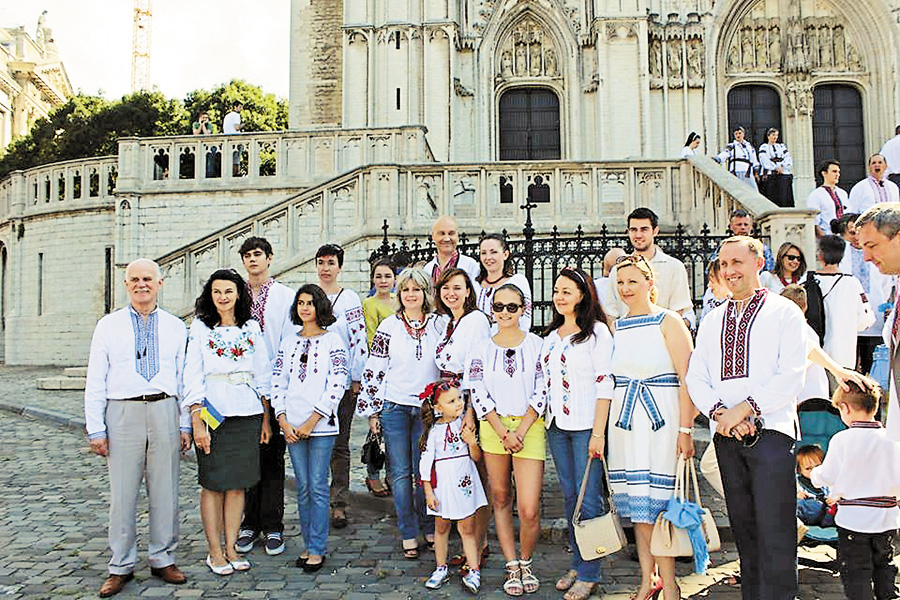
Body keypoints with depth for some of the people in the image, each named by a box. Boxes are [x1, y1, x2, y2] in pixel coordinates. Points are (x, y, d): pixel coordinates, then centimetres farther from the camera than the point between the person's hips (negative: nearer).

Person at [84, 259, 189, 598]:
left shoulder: (175, 327, 10)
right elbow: (95, 381, 5)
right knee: (122, 494, 3)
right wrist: (95, 429, -1)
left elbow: (185, 377, 10)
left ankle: (162, 559, 21)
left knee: (165, 491, 7)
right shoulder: (108, 326, 7)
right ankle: (121, 567, 18)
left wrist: (185, 425, 4)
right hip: (123, 413, -1)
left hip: (164, 411, 1)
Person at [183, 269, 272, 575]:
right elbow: (192, 375, -4)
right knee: (213, 483, 2)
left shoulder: (251, 328, 9)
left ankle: (230, 548, 17)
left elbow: (263, 374, 10)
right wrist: (197, 421, -11)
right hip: (212, 413, -2)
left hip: (247, 413, 3)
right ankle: (214, 552, 14)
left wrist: (266, 417, 7)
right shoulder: (200, 327, 2)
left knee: (238, 483, 7)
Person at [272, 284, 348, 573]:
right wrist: (283, 421, -1)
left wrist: (311, 421, -11)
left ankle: (317, 549, 9)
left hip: (320, 425, -4)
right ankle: (308, 545, 21)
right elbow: (277, 382, 10)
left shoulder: (333, 340, -1)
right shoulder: (288, 341, 12)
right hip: (292, 426, 4)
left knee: (318, 487, -1)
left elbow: (337, 385, -8)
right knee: (302, 487, 10)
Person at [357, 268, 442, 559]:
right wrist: (372, 410, 1)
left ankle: (429, 528, 23)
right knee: (400, 472, 4)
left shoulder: (439, 325, 4)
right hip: (395, 407, 0)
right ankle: (408, 533, 16)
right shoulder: (388, 326, 1)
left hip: (428, 408, 0)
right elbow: (374, 370, 3)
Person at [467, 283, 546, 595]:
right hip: (493, 428, 2)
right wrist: (504, 433, -9)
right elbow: (478, 395, 0)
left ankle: (526, 562, 19)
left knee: (529, 510, -7)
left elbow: (542, 392, -3)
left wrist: (520, 431, -10)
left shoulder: (536, 345, 0)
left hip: (529, 428, -2)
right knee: (500, 499, 9)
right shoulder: (482, 349, 5)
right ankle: (512, 567, 23)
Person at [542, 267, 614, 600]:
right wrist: (545, 421, 12)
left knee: (589, 498, -3)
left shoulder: (596, 331, -5)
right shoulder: (551, 335, 15)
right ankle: (576, 563, 23)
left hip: (586, 425, -6)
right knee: (569, 496, 12)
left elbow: (605, 383, -10)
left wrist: (598, 432, -15)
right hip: (556, 425, 6)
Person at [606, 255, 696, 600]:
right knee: (637, 506, 10)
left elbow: (687, 379, -10)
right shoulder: (616, 327, 11)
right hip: (625, 420, 6)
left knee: (656, 504, -5)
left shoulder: (668, 322, -5)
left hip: (660, 419, -5)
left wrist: (685, 430, -16)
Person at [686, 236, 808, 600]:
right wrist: (718, 411, -9)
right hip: (726, 435, 5)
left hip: (771, 430, -4)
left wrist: (745, 408, -16)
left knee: (774, 529, -7)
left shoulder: (785, 313, 3)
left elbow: (791, 375, -8)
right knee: (742, 526, 11)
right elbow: (696, 377, 9)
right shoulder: (712, 320, 17)